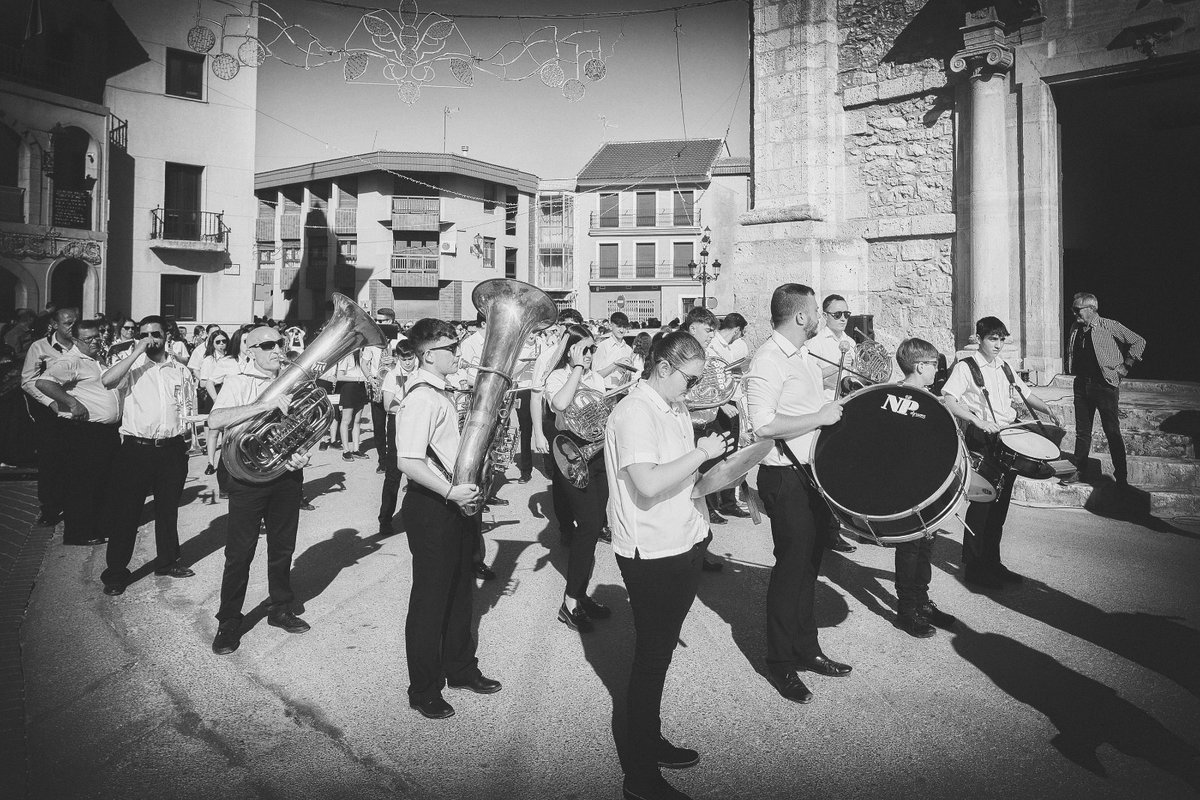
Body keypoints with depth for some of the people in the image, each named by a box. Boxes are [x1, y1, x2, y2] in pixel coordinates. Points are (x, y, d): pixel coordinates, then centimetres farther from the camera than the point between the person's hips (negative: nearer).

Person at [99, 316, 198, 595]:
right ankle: (116, 572, 13)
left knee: (168, 508, 15)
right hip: (136, 447, -3)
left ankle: (167, 561, 31)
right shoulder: (132, 365, -1)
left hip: (171, 449, 3)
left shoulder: (181, 371, 9)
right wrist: (137, 352, -19)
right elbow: (107, 380, -23)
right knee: (125, 511, 2)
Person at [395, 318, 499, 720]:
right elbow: (407, 462, -30)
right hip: (430, 507, -10)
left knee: (459, 589, 21)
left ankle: (459, 667, 39)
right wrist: (450, 491, -32)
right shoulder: (420, 397, -20)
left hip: (455, 503, 10)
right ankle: (423, 690, 20)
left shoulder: (440, 391, 12)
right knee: (430, 598, 4)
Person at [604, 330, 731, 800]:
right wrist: (702, 452, -23)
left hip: (680, 548, 9)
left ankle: (650, 741, 40)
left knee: (659, 654, 21)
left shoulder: (673, 410, 10)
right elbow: (648, 484, -30)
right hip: (651, 554, -9)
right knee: (651, 659, 3)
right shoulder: (634, 413, -19)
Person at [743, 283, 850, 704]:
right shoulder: (768, 361, -18)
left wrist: (835, 411, 10)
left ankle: (806, 649, 34)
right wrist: (820, 416, -22)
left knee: (809, 563, 18)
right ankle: (780, 663, 18)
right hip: (785, 479, -9)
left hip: (813, 474, 10)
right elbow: (763, 425, -28)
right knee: (792, 567, 1)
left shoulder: (806, 358, 14)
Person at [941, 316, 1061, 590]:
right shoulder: (965, 367, -7)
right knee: (982, 502, -6)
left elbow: (1026, 394, 23)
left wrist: (1047, 409, 4)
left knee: (1000, 504, 11)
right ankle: (972, 568, 4)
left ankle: (992, 563, 22)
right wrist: (978, 420, -30)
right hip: (982, 440, -7)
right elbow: (948, 401, -19)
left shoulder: (1005, 367, 15)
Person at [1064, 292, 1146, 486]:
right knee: (1082, 431, 9)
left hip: (1105, 384, -5)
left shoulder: (1109, 326, -8)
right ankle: (1080, 472, 17)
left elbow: (1139, 342, -5)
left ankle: (1121, 478, 5)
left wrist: (1125, 367, -5)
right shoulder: (1075, 329, 10)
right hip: (1081, 384, 6)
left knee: (1112, 432, -2)